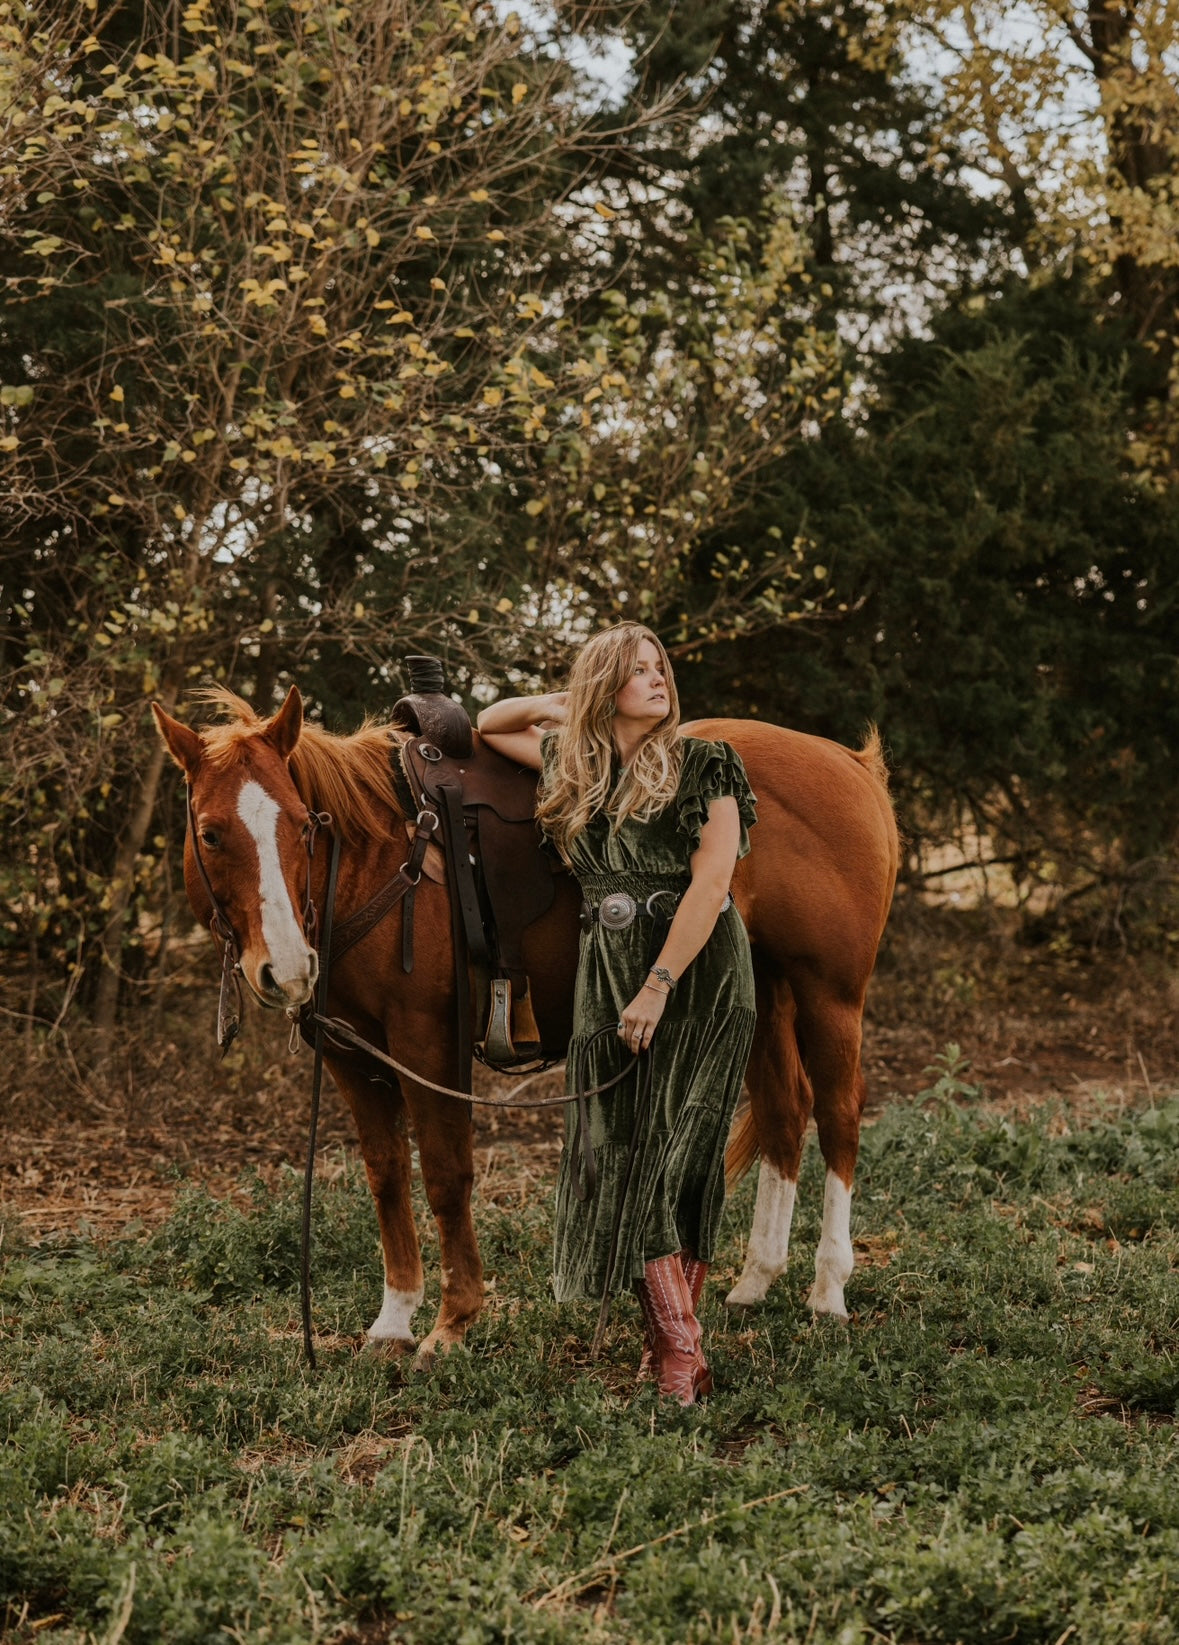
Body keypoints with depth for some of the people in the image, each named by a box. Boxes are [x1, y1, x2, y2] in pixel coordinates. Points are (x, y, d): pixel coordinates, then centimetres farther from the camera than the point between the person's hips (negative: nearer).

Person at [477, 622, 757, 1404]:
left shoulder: (703, 766, -4)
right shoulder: (574, 763, 12)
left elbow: (709, 885, -13)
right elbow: (490, 725, 28)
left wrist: (658, 987, -18)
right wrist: (552, 704, 8)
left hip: (700, 978, -5)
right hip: (608, 978, 5)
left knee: (674, 1163, -7)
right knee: (625, 1160, -1)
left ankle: (676, 1353, -2)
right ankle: (680, 1355, 1)